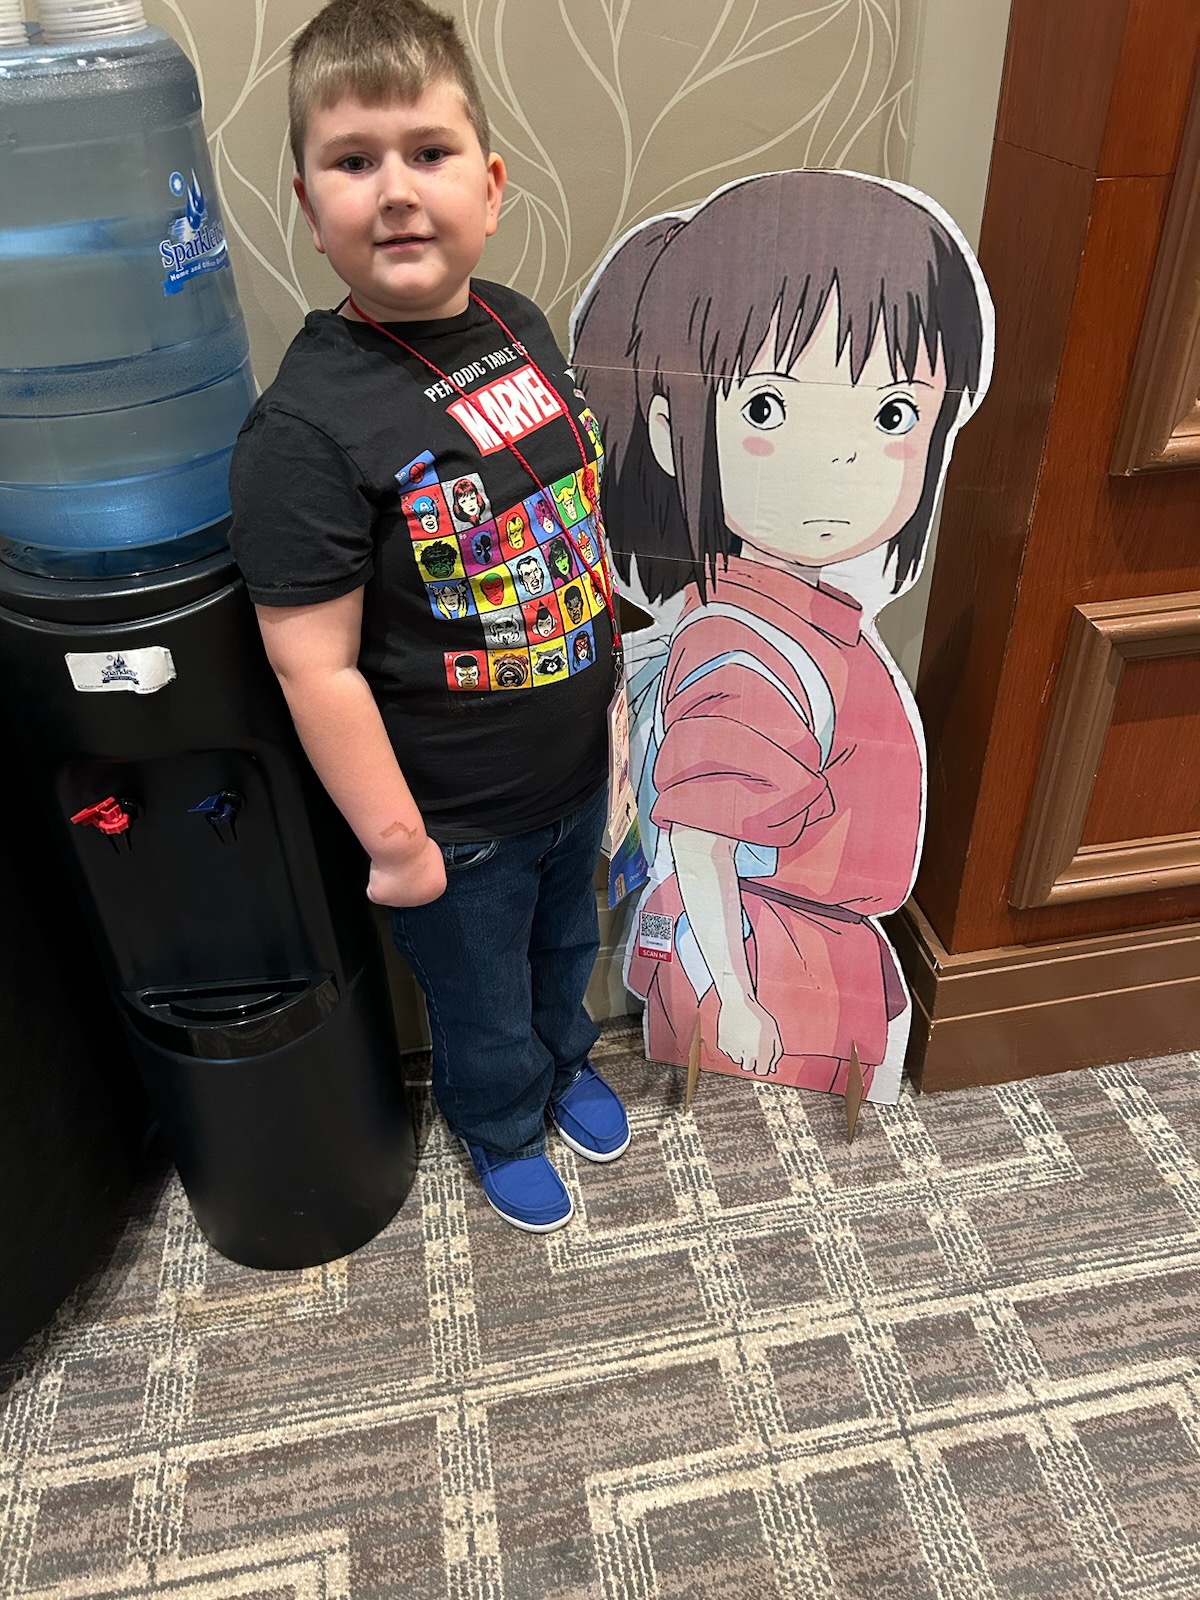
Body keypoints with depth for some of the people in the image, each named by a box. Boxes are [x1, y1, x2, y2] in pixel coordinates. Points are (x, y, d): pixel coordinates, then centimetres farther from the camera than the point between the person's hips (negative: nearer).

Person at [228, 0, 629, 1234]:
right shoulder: (307, 427, -26)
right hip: (457, 814, -6)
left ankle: (566, 1065, 62)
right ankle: (505, 1131, 53)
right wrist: (395, 843, -17)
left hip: (575, 764, 6)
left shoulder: (519, 325, -4)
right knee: (482, 1001, 21)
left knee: (566, 946, 31)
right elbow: (318, 670, -23)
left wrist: (609, 688, 13)